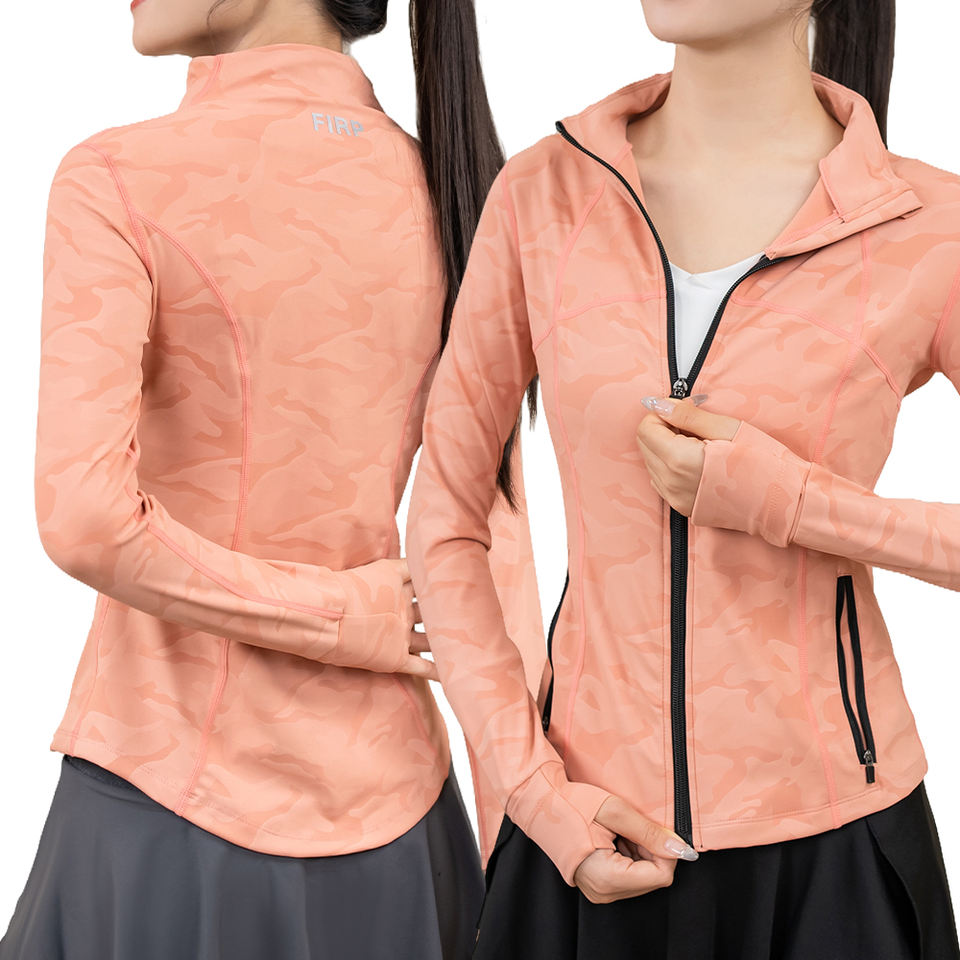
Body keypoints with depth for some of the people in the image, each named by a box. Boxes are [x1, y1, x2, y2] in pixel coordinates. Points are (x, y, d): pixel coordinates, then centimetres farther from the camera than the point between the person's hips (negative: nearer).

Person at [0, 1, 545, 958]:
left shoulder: (121, 178, -13)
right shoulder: (446, 188, 1)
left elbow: (87, 520, -23)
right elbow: (494, 534, -1)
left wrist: (348, 617, -10)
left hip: (173, 800, -4)